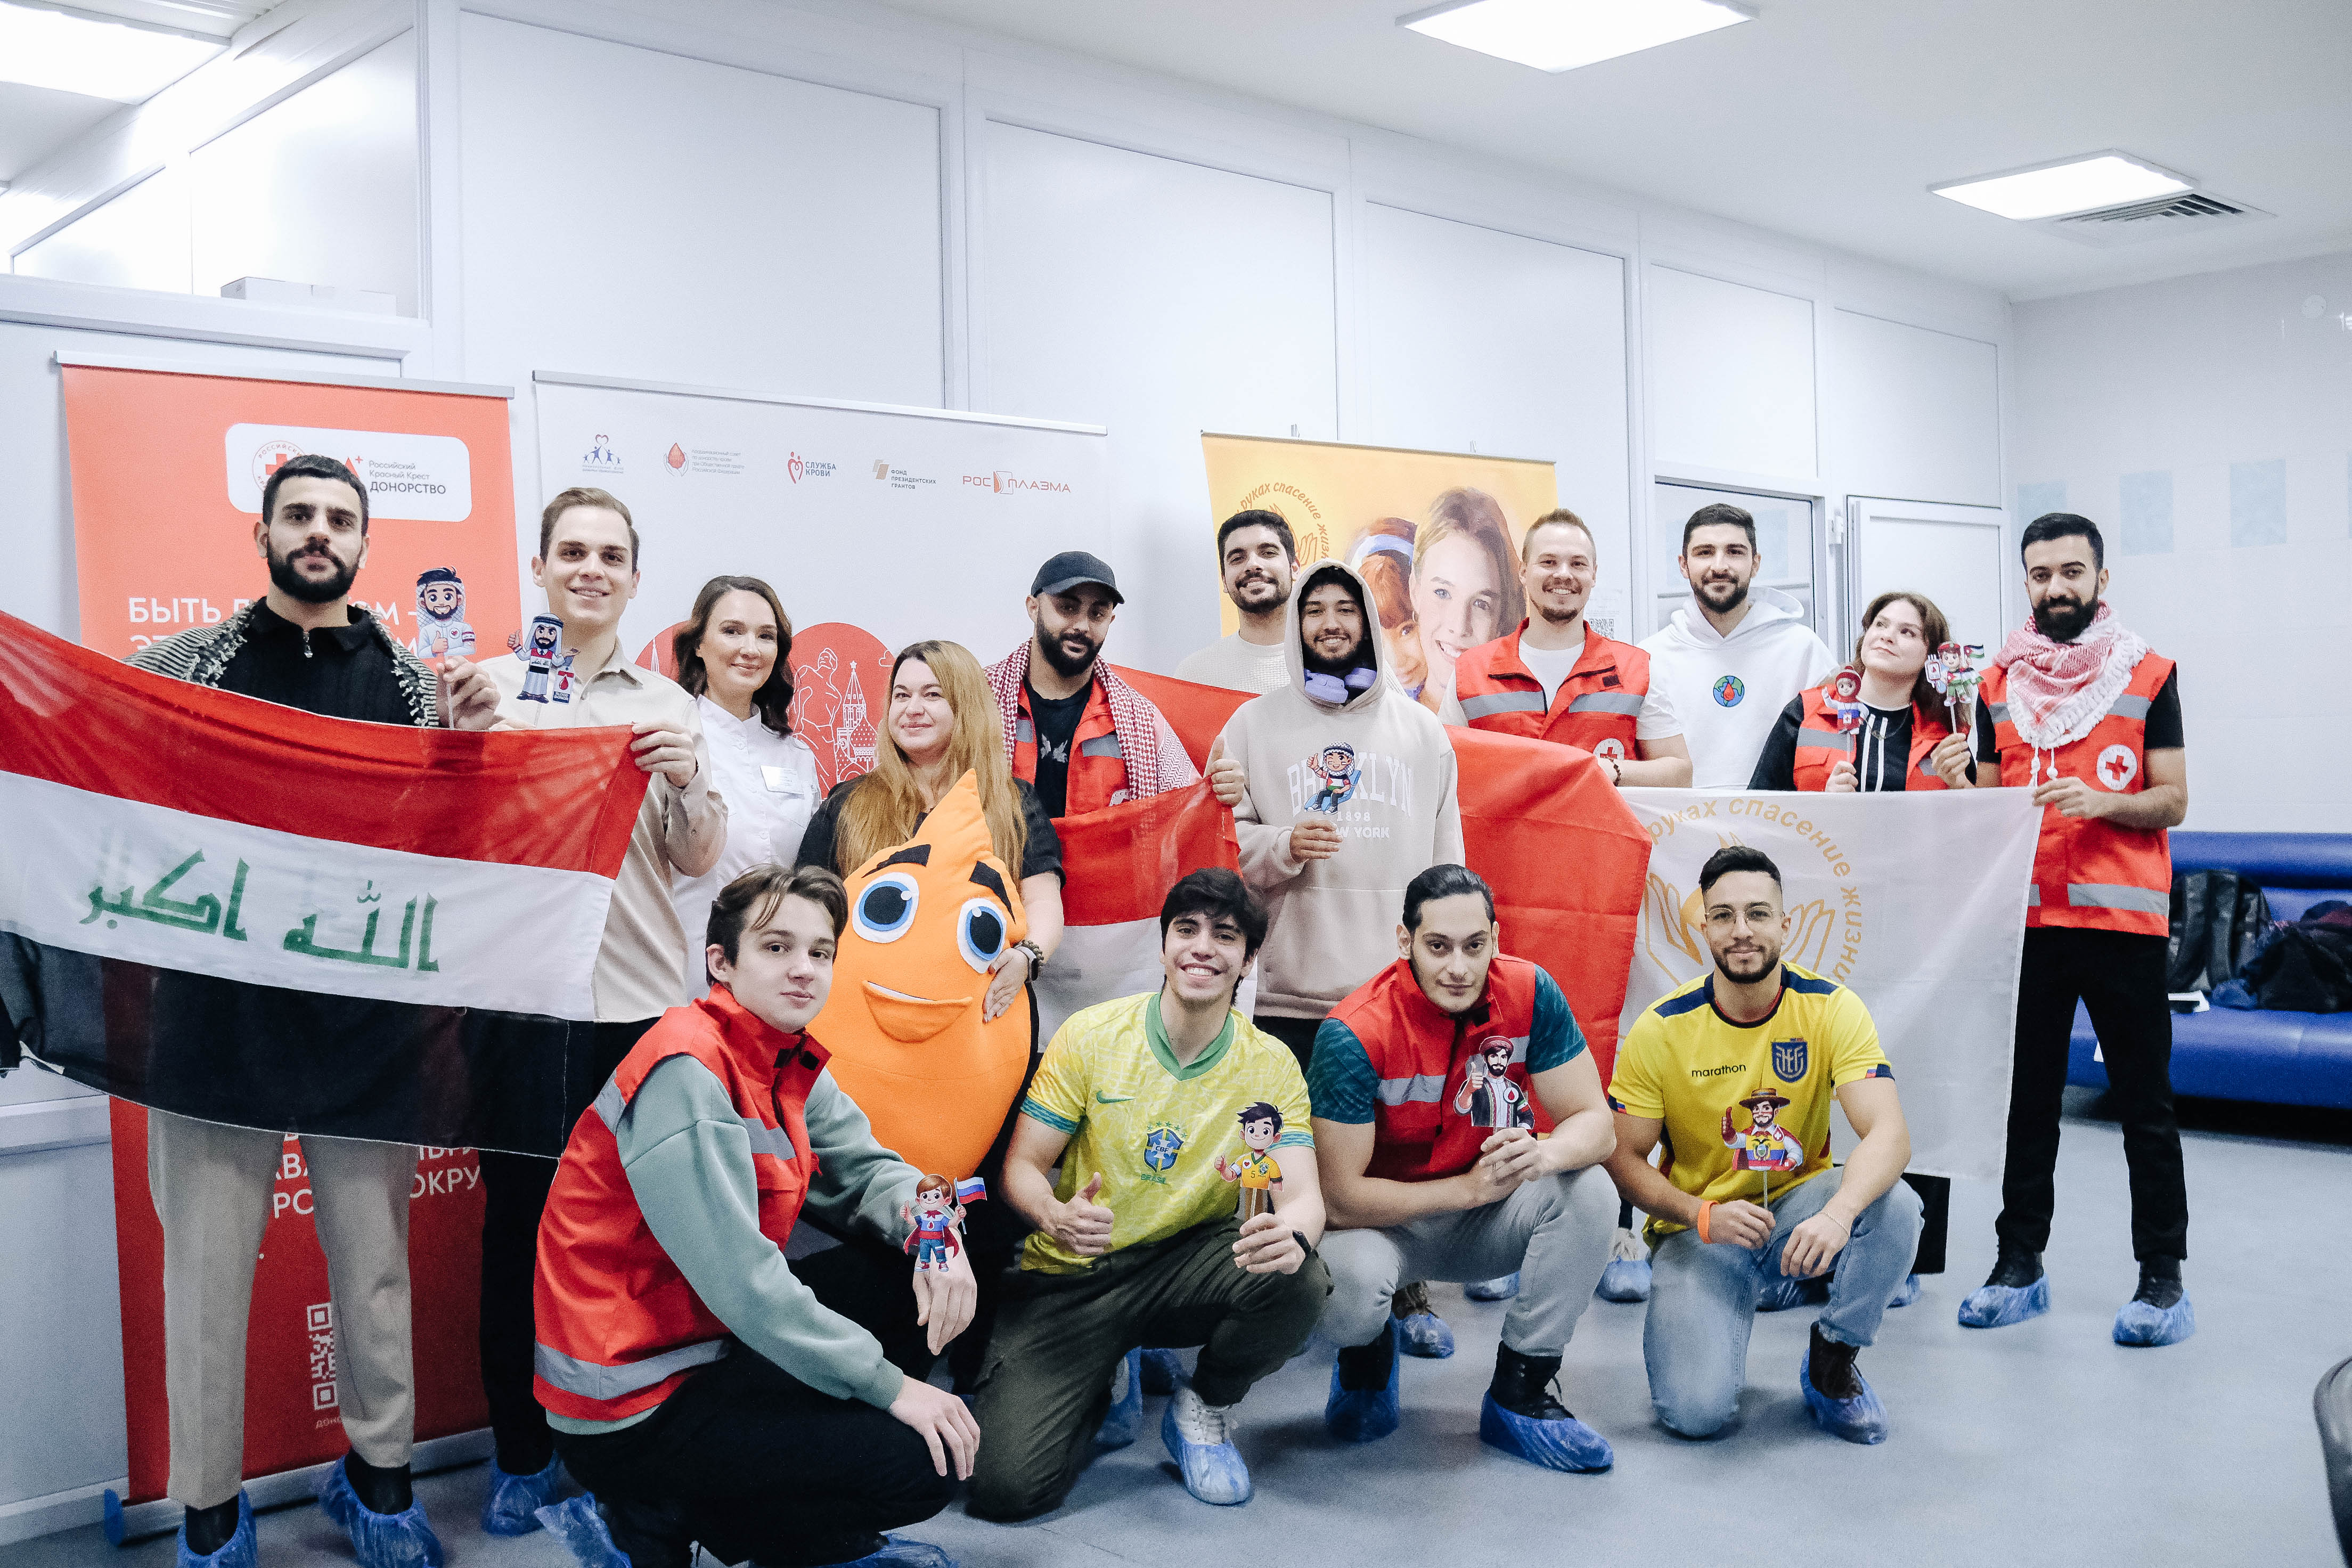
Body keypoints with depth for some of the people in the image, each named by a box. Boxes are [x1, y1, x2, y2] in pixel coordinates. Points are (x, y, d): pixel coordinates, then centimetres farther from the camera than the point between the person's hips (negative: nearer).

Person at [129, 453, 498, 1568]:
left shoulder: (410, 684, 8)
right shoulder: (186, 663, 5)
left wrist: (464, 745, -9)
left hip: (363, 1018, 1)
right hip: (214, 1009, -1)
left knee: (376, 1255, 10)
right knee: (207, 1262, 6)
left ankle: (378, 1474, 29)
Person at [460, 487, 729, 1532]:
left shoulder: (666, 704, 11)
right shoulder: (491, 687, 6)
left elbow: (698, 863, 9)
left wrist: (688, 779, -10)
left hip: (644, 1000, 1)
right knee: (520, 1221, 4)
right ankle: (522, 1453, 19)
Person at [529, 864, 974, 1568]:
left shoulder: (789, 1061, 6)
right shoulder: (684, 1073, -22)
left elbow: (863, 1168, 10)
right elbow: (739, 1280, -26)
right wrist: (889, 1385, -21)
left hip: (720, 1338, 9)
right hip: (631, 1410, -9)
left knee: (922, 1275, 5)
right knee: (920, 1464, -15)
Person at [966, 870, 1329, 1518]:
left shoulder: (1272, 1066, -4)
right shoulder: (1090, 1035, -7)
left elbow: (1302, 1192, -13)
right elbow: (1023, 1166, -5)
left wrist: (1292, 1234, -39)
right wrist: (1056, 1216, -30)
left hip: (1188, 1268, 1)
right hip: (1071, 1277, -1)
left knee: (1298, 1280, -32)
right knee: (1005, 1485, -20)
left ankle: (1204, 1407, 1)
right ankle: (1108, 1382, 16)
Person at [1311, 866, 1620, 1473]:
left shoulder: (1528, 995, -15)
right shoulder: (1353, 1034, -25)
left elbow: (1595, 1123, -12)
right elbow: (1341, 1196, -24)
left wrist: (1542, 1154, -36)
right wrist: (1472, 1187, -30)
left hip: (1485, 1220, 4)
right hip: (1382, 1221, -3)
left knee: (1589, 1189, -23)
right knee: (1349, 1288, -35)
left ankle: (1519, 1397, -7)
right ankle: (1368, 1354, 7)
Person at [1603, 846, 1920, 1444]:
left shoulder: (1830, 1007, -12)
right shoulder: (1663, 1028, -13)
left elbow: (1888, 1131, -24)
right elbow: (1624, 1157, -8)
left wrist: (1838, 1214, -44)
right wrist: (1703, 1215, -26)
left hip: (1799, 1203, 2)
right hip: (1698, 1224, -2)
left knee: (1894, 1204, -31)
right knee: (1696, 1411, -24)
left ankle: (1831, 1367, -4)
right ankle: (1681, 1324, 15)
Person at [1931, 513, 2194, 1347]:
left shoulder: (2149, 675, 3)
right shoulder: (1998, 683, 10)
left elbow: (2171, 802, 0)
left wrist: (2102, 801, -18)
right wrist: (1961, 786, -7)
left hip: (2122, 917, -3)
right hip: (2026, 918, 3)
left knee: (2144, 1100, 2)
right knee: (2027, 1096, 9)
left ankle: (2163, 1274, 11)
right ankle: (2019, 1264, 17)